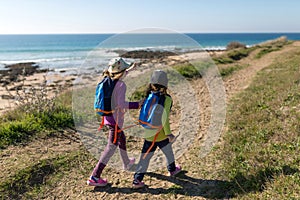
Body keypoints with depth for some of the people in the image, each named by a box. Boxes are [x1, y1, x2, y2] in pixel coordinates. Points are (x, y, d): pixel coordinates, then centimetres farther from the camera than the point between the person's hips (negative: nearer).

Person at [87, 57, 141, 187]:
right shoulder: (121, 85, -21)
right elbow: (121, 104, -29)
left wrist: (129, 70, 33)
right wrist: (137, 105, -19)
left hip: (107, 117, 9)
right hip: (116, 119, -9)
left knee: (122, 138, 28)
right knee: (111, 147, 0)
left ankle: (126, 163, 50)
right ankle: (94, 177, 3)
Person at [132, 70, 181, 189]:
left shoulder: (148, 97, -4)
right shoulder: (166, 99, -17)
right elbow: (164, 118, -20)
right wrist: (168, 133, -10)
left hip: (148, 135, 3)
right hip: (161, 135, -3)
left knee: (145, 158, 11)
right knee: (169, 153, 24)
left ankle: (137, 180, 9)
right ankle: (172, 170, 46)